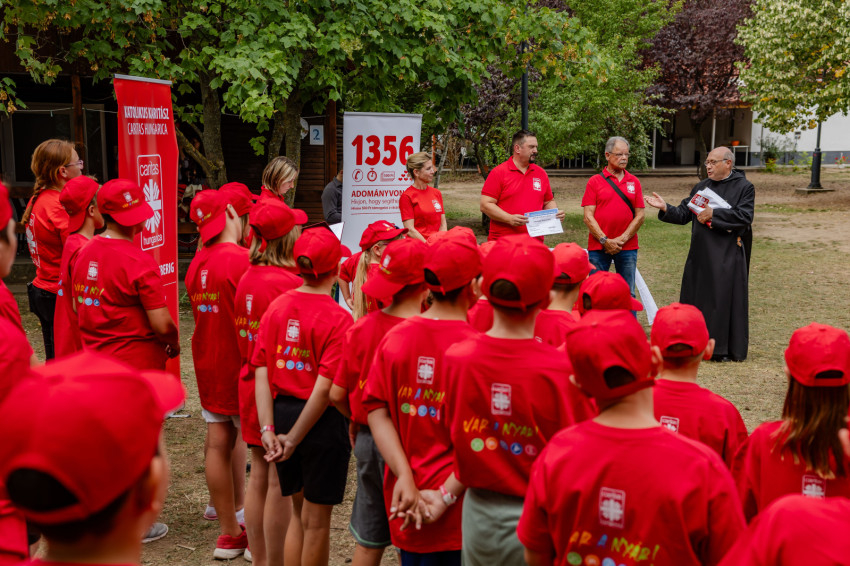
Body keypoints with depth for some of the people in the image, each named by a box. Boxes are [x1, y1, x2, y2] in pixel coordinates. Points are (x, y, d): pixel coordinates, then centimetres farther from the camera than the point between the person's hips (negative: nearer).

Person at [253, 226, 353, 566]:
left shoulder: (276, 308, -1)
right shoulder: (338, 319, -16)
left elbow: (262, 373, -5)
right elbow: (324, 387, -20)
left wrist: (268, 430, -6)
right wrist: (294, 438, -13)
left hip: (282, 412, 5)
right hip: (321, 421, -5)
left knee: (299, 511, 22)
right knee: (317, 518, 11)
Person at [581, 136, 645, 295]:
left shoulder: (634, 182, 10)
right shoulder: (594, 181, 3)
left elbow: (639, 216, 5)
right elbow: (588, 216, -3)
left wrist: (622, 239, -6)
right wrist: (605, 240, -12)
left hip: (628, 247, 2)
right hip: (598, 247, -2)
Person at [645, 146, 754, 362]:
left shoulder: (744, 187, -3)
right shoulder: (701, 187, 13)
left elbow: (744, 215, -15)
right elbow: (684, 214, 10)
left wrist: (713, 214, -18)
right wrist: (665, 208, -8)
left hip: (727, 256, -5)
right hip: (701, 255, 6)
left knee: (725, 298, -3)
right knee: (697, 297, 7)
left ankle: (728, 349, 7)